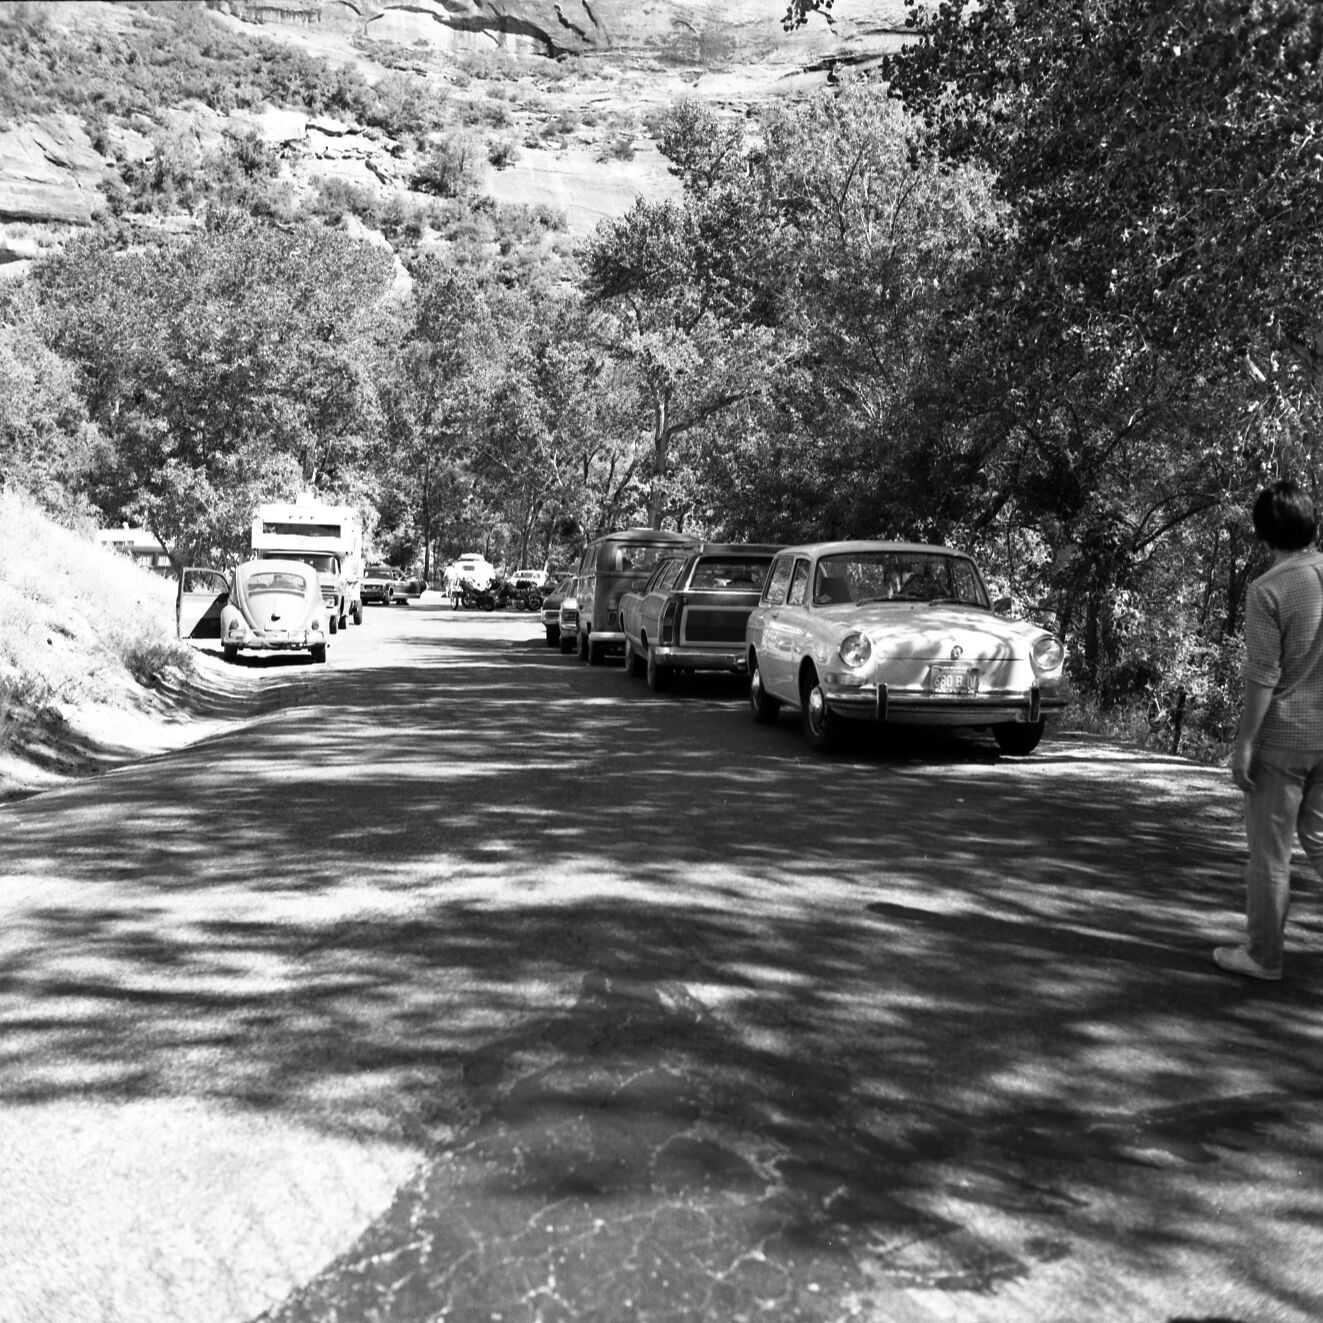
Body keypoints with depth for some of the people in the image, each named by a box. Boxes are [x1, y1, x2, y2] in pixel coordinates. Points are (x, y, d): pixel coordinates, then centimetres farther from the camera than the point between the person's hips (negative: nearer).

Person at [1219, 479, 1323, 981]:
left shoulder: (1268, 589, -16)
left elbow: (1263, 675, -17)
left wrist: (1243, 742, -11)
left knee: (1269, 847, 6)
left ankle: (1263, 954, 17)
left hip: (1282, 735, -6)